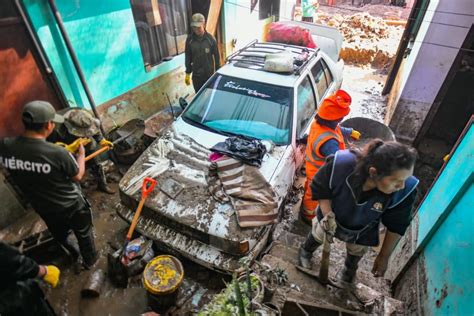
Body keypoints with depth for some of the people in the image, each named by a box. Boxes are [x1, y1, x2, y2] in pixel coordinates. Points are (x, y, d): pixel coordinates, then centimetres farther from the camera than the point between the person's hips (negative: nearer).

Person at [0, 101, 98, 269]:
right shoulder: (58, 153, -35)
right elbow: (78, 175, -15)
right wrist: (81, 154, 0)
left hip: (42, 208, 5)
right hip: (71, 205, -5)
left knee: (60, 235, 33)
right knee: (83, 233, 24)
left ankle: (74, 253, 59)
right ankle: (90, 260, 48)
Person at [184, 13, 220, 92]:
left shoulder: (210, 39, -8)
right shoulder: (190, 39, -4)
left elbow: (216, 56, -1)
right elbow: (188, 57, 3)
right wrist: (188, 73, 4)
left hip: (209, 74, -1)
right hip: (196, 75, 1)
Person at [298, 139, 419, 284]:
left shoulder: (405, 191, -37)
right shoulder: (340, 164, -44)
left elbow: (395, 226, -17)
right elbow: (320, 190, -22)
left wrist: (384, 256, -5)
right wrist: (328, 215, -37)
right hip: (331, 217, -1)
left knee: (355, 254, 32)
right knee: (317, 236, 30)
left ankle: (349, 270, 69)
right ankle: (306, 251, 67)